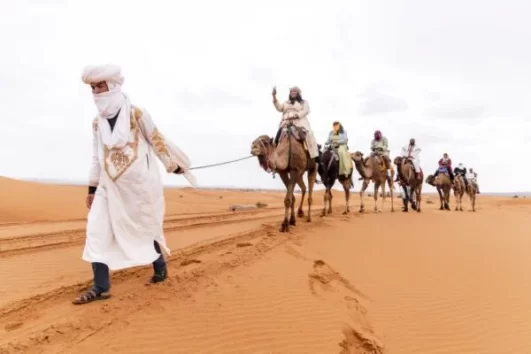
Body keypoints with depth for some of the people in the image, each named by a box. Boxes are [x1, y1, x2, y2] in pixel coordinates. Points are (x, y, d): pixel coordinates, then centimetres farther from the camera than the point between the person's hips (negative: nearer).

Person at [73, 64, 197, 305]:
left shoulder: (136, 114, -9)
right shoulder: (98, 122, 7)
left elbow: (158, 141, -2)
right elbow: (97, 156, 12)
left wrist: (174, 165, 4)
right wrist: (92, 188, 13)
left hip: (139, 183, -5)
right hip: (109, 186, 5)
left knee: (144, 229, 7)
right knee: (97, 231, -4)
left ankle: (160, 267, 33)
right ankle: (100, 287, 4)